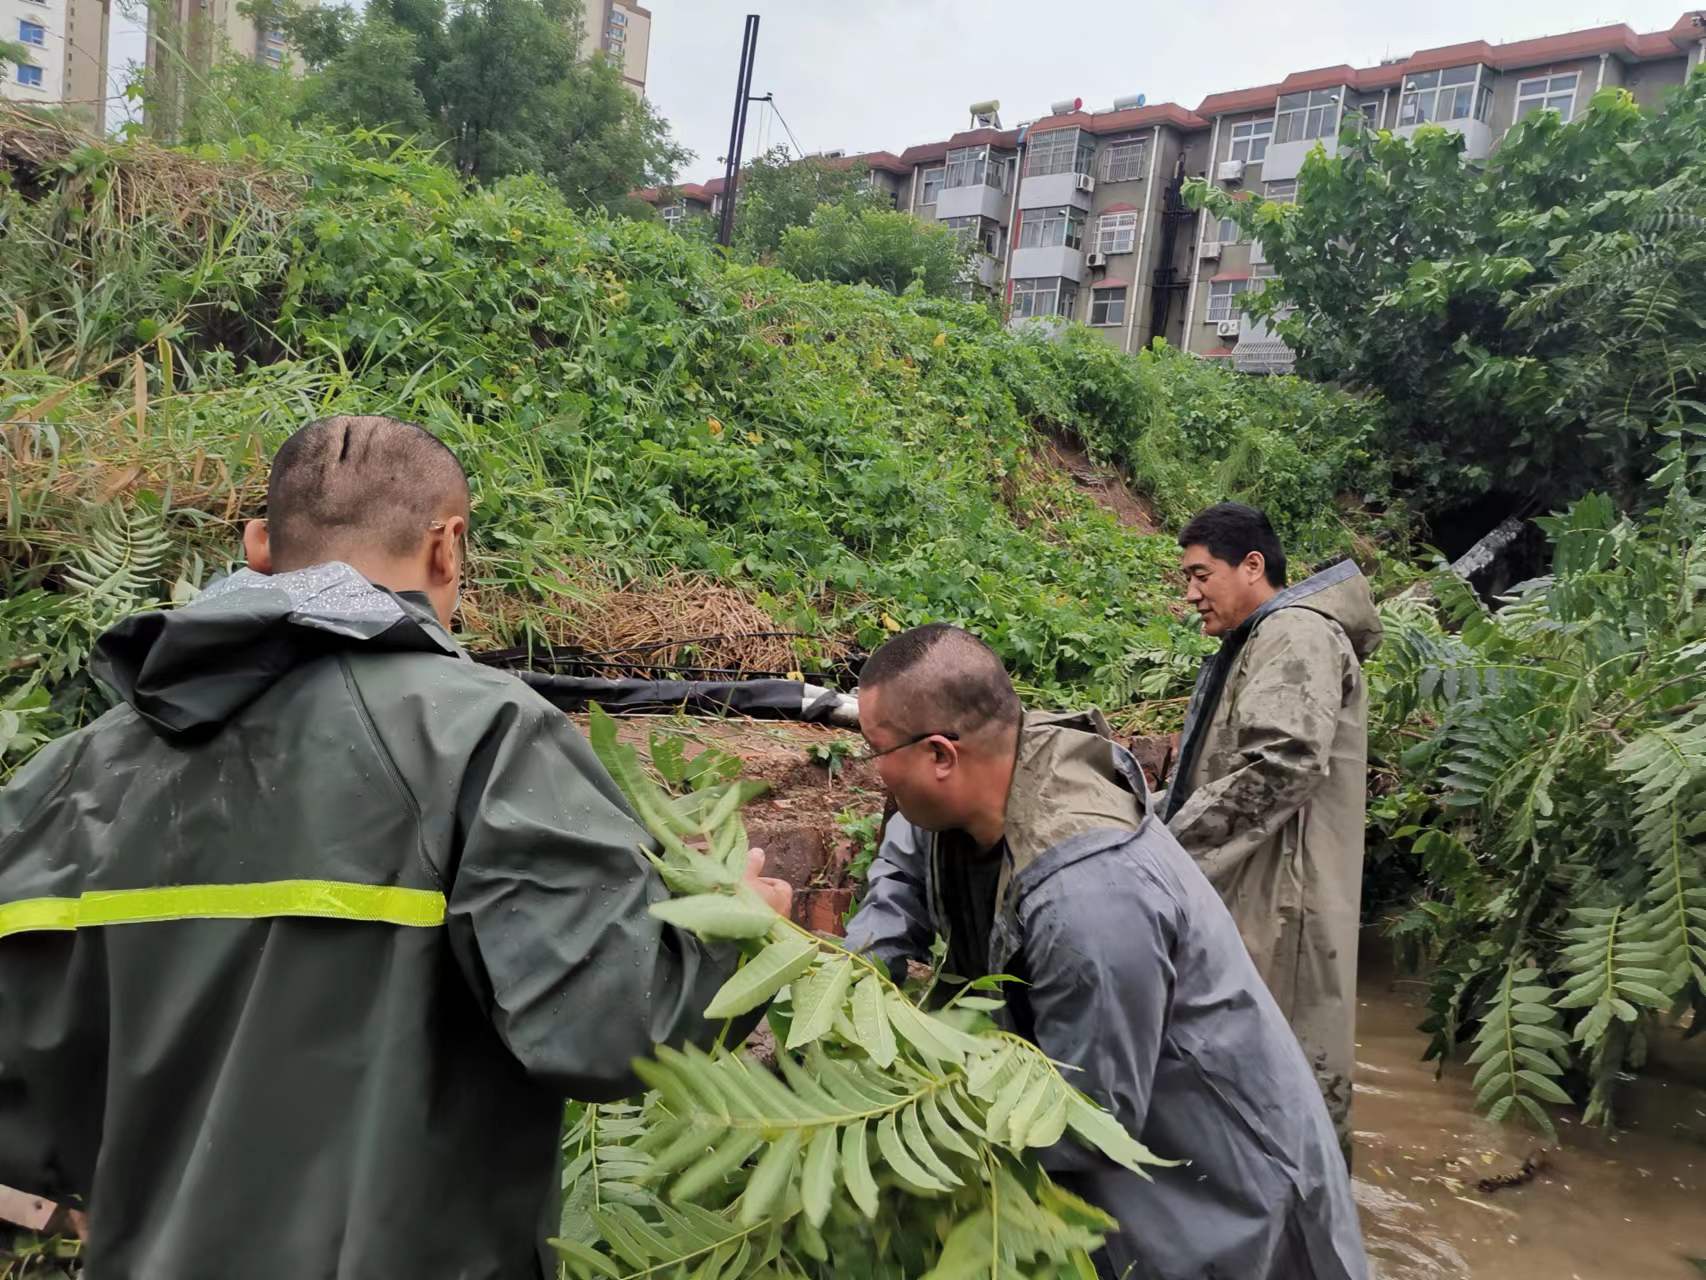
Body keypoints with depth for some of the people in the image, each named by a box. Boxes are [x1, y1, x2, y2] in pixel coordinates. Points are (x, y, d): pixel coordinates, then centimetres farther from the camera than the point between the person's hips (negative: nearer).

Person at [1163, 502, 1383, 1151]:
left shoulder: (1299, 634, -12)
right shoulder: (1252, 644, 21)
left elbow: (1282, 763, -25)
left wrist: (1173, 848, -19)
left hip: (1280, 902, -10)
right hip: (1241, 899, 10)